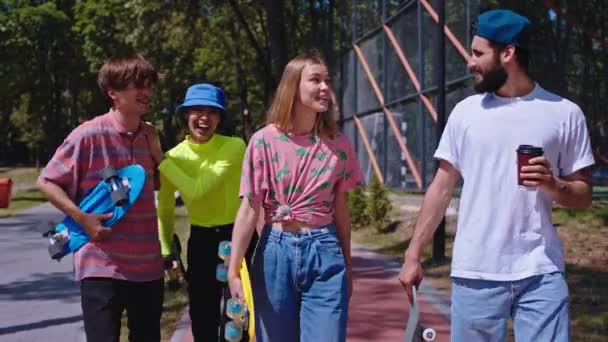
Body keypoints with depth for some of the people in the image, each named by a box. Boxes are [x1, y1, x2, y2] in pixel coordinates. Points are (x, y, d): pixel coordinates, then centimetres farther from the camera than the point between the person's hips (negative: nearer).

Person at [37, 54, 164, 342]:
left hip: (148, 266, 6)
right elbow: (46, 182, -4)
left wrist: (154, 149, 2)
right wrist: (82, 217, -16)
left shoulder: (149, 135, 7)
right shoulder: (89, 135, -11)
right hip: (102, 266, -6)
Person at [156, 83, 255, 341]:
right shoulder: (174, 156, -4)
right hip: (201, 242, 3)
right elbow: (165, 208, 9)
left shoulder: (234, 146, -15)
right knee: (202, 320, 9)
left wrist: (161, 159, -22)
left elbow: (198, 190, -27)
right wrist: (165, 250, 4)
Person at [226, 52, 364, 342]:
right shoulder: (265, 141, -6)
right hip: (276, 252, -1)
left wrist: (347, 266, 15)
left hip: (324, 253, 1)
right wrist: (233, 269, -12)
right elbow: (249, 209, -7)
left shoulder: (338, 144, 3)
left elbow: (340, 209, 10)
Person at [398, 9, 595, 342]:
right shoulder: (466, 112, 5)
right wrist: (413, 254, 3)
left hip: (541, 273, -1)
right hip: (475, 272, 1)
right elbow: (441, 188, 8)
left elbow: (583, 195, 7)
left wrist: (552, 184, -15)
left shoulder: (564, 113, 1)